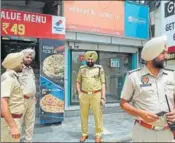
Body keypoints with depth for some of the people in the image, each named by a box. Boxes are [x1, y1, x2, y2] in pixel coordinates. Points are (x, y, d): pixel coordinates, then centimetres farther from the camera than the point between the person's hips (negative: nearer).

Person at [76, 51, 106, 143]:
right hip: (84, 95, 2)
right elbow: (78, 82, 12)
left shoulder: (99, 69, -1)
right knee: (84, 115, 9)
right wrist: (79, 94, 1)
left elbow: (103, 84, -1)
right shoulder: (82, 69, 5)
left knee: (97, 115, 3)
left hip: (96, 95, -2)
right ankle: (84, 134, 25)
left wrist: (103, 97, -7)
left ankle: (98, 135, 18)